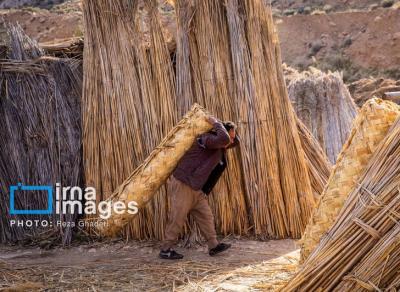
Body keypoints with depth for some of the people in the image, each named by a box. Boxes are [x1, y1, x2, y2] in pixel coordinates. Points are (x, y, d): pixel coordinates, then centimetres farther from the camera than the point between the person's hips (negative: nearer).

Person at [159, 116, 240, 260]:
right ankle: (166, 249, 5)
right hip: (183, 183, -9)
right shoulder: (207, 139, -16)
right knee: (178, 218, -4)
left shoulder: (219, 146, 13)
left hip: (196, 188, 10)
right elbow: (223, 139, -37)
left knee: (205, 216, 9)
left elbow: (236, 141, 26)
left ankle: (213, 246, 14)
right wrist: (216, 123, -20)